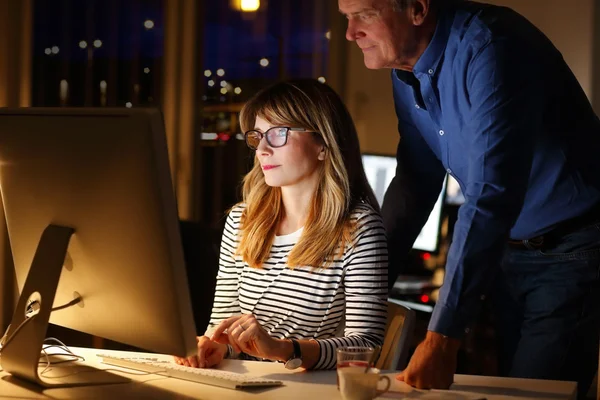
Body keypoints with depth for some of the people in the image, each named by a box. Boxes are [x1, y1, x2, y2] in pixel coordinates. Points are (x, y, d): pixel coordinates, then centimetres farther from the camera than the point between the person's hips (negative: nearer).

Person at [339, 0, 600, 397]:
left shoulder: (488, 47, -27)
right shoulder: (406, 69, 0)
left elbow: (490, 197, -33)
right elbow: (416, 181, 10)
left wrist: (443, 335, -36)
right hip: (509, 249, 8)